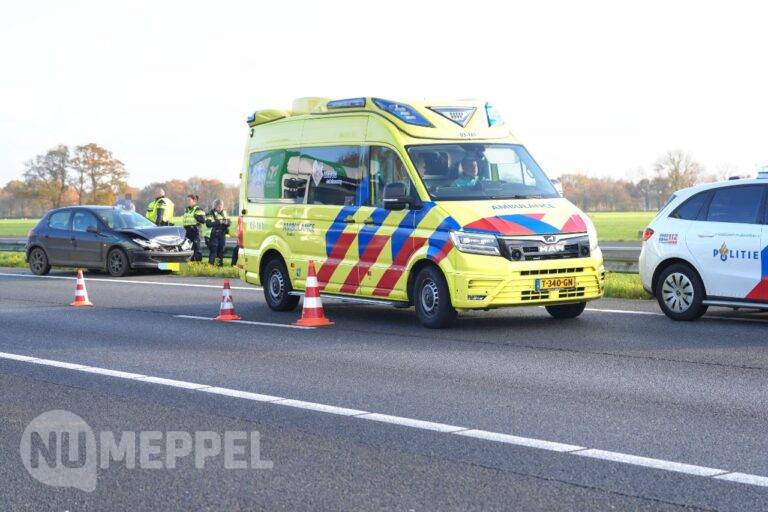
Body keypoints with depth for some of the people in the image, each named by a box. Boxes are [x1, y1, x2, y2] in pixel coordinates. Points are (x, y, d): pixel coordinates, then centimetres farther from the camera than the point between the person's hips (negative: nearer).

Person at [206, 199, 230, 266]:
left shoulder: (224, 213, 9)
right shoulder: (211, 213, -7)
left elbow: (229, 222, 9)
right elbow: (208, 224, -20)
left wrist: (226, 222, -15)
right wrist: (218, 222, -27)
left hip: (222, 234, 5)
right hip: (214, 235, -5)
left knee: (221, 250, 9)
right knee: (213, 250, -10)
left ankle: (220, 263, 19)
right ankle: (210, 264, -6)